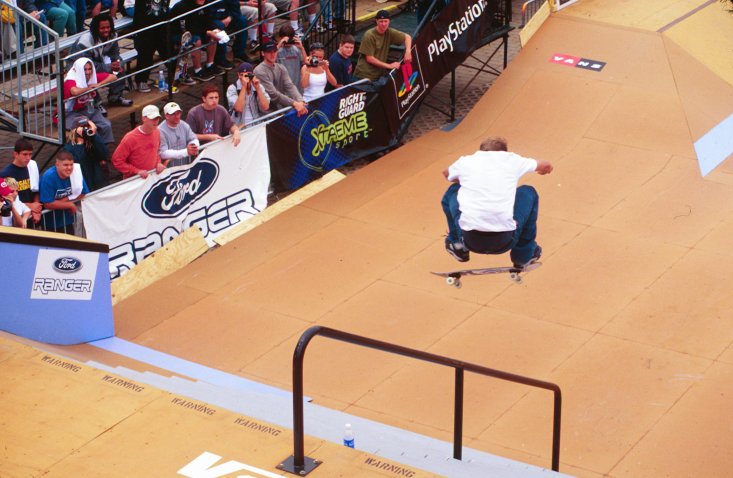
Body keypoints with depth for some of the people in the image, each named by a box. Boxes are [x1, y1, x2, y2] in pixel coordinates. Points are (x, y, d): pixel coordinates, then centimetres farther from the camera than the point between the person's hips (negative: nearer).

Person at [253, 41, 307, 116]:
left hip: (283, 108, 6)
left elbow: (290, 87, -2)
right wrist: (294, 103, -25)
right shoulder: (259, 71, -10)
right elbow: (273, 94, -17)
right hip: (269, 111, -6)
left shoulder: (281, 68, 10)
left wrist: (300, 101, -21)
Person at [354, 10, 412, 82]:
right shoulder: (369, 35, -15)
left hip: (379, 74, 5)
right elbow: (369, 58, -16)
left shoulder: (389, 33, -1)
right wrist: (389, 66, -15)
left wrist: (408, 51, -10)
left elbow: (407, 37, 10)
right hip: (364, 75, -5)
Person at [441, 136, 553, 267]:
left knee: (453, 192, 29)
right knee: (529, 193, 26)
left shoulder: (466, 162, 14)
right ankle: (524, 253, 33)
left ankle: (457, 245, 36)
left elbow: (446, 174, 40)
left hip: (470, 240, 1)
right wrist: (544, 170, 58)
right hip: (504, 242, -1)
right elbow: (546, 166, 34)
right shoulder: (511, 160, 13)